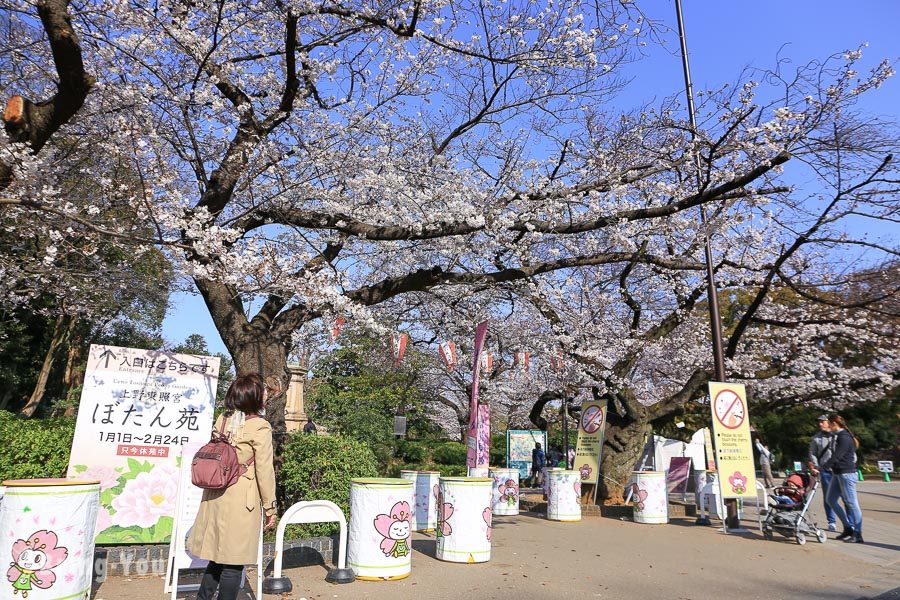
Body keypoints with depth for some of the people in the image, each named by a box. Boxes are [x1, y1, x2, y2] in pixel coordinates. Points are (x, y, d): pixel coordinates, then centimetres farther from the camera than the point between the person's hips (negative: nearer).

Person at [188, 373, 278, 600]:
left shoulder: (222, 419, 5)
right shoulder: (260, 427, -14)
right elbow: (264, 471, -11)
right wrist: (270, 507, -3)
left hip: (215, 496, 7)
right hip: (241, 500, -7)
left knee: (218, 557, 20)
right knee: (233, 562, 6)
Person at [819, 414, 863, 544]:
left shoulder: (844, 437, -16)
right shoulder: (837, 436, 12)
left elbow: (837, 456, -21)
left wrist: (824, 466, -15)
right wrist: (827, 464, 7)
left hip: (846, 473, -10)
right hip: (837, 473, 10)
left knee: (851, 503, -3)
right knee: (830, 499, 11)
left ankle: (857, 534, 4)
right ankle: (848, 527, 18)